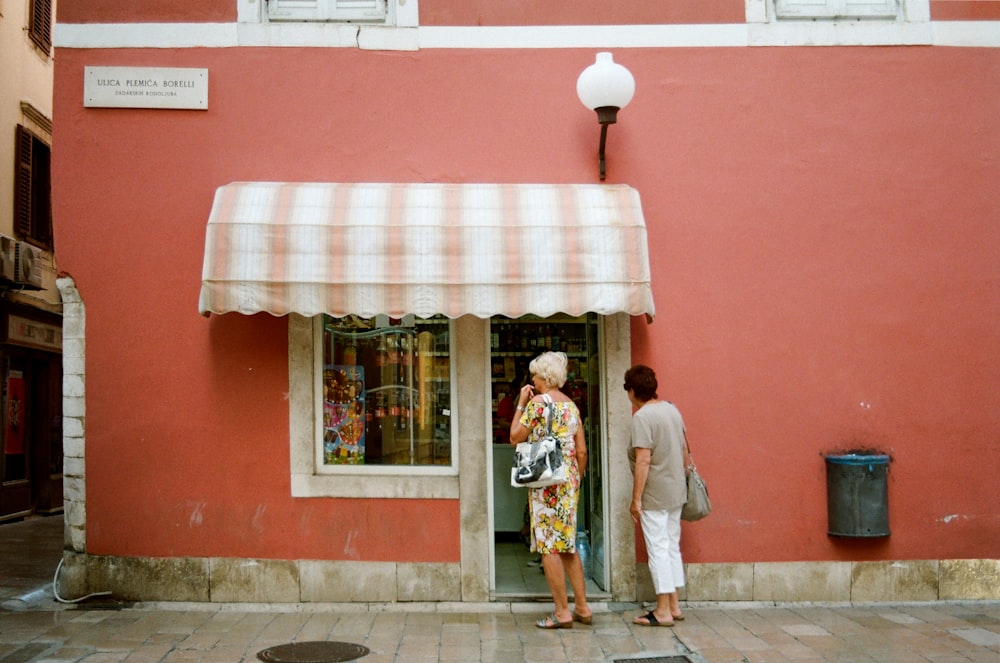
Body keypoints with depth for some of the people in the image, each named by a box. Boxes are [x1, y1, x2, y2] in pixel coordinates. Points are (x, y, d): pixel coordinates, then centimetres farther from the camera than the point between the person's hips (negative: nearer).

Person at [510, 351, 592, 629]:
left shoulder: (537, 402, -10)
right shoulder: (572, 405, 11)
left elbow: (515, 437, -6)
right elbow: (582, 451, 11)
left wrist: (520, 404, 2)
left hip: (545, 483, -7)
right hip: (569, 482, 7)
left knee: (548, 547, -1)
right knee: (568, 545, 15)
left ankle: (562, 612, 2)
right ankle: (582, 607, 18)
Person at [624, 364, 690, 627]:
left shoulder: (642, 416, -17)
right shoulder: (672, 409, 8)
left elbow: (643, 461, -21)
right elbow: (684, 450, 15)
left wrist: (636, 498, -17)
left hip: (654, 494, -8)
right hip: (676, 491, 8)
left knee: (658, 549, -1)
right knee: (672, 546, 14)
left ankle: (663, 611, 4)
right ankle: (674, 606, 21)